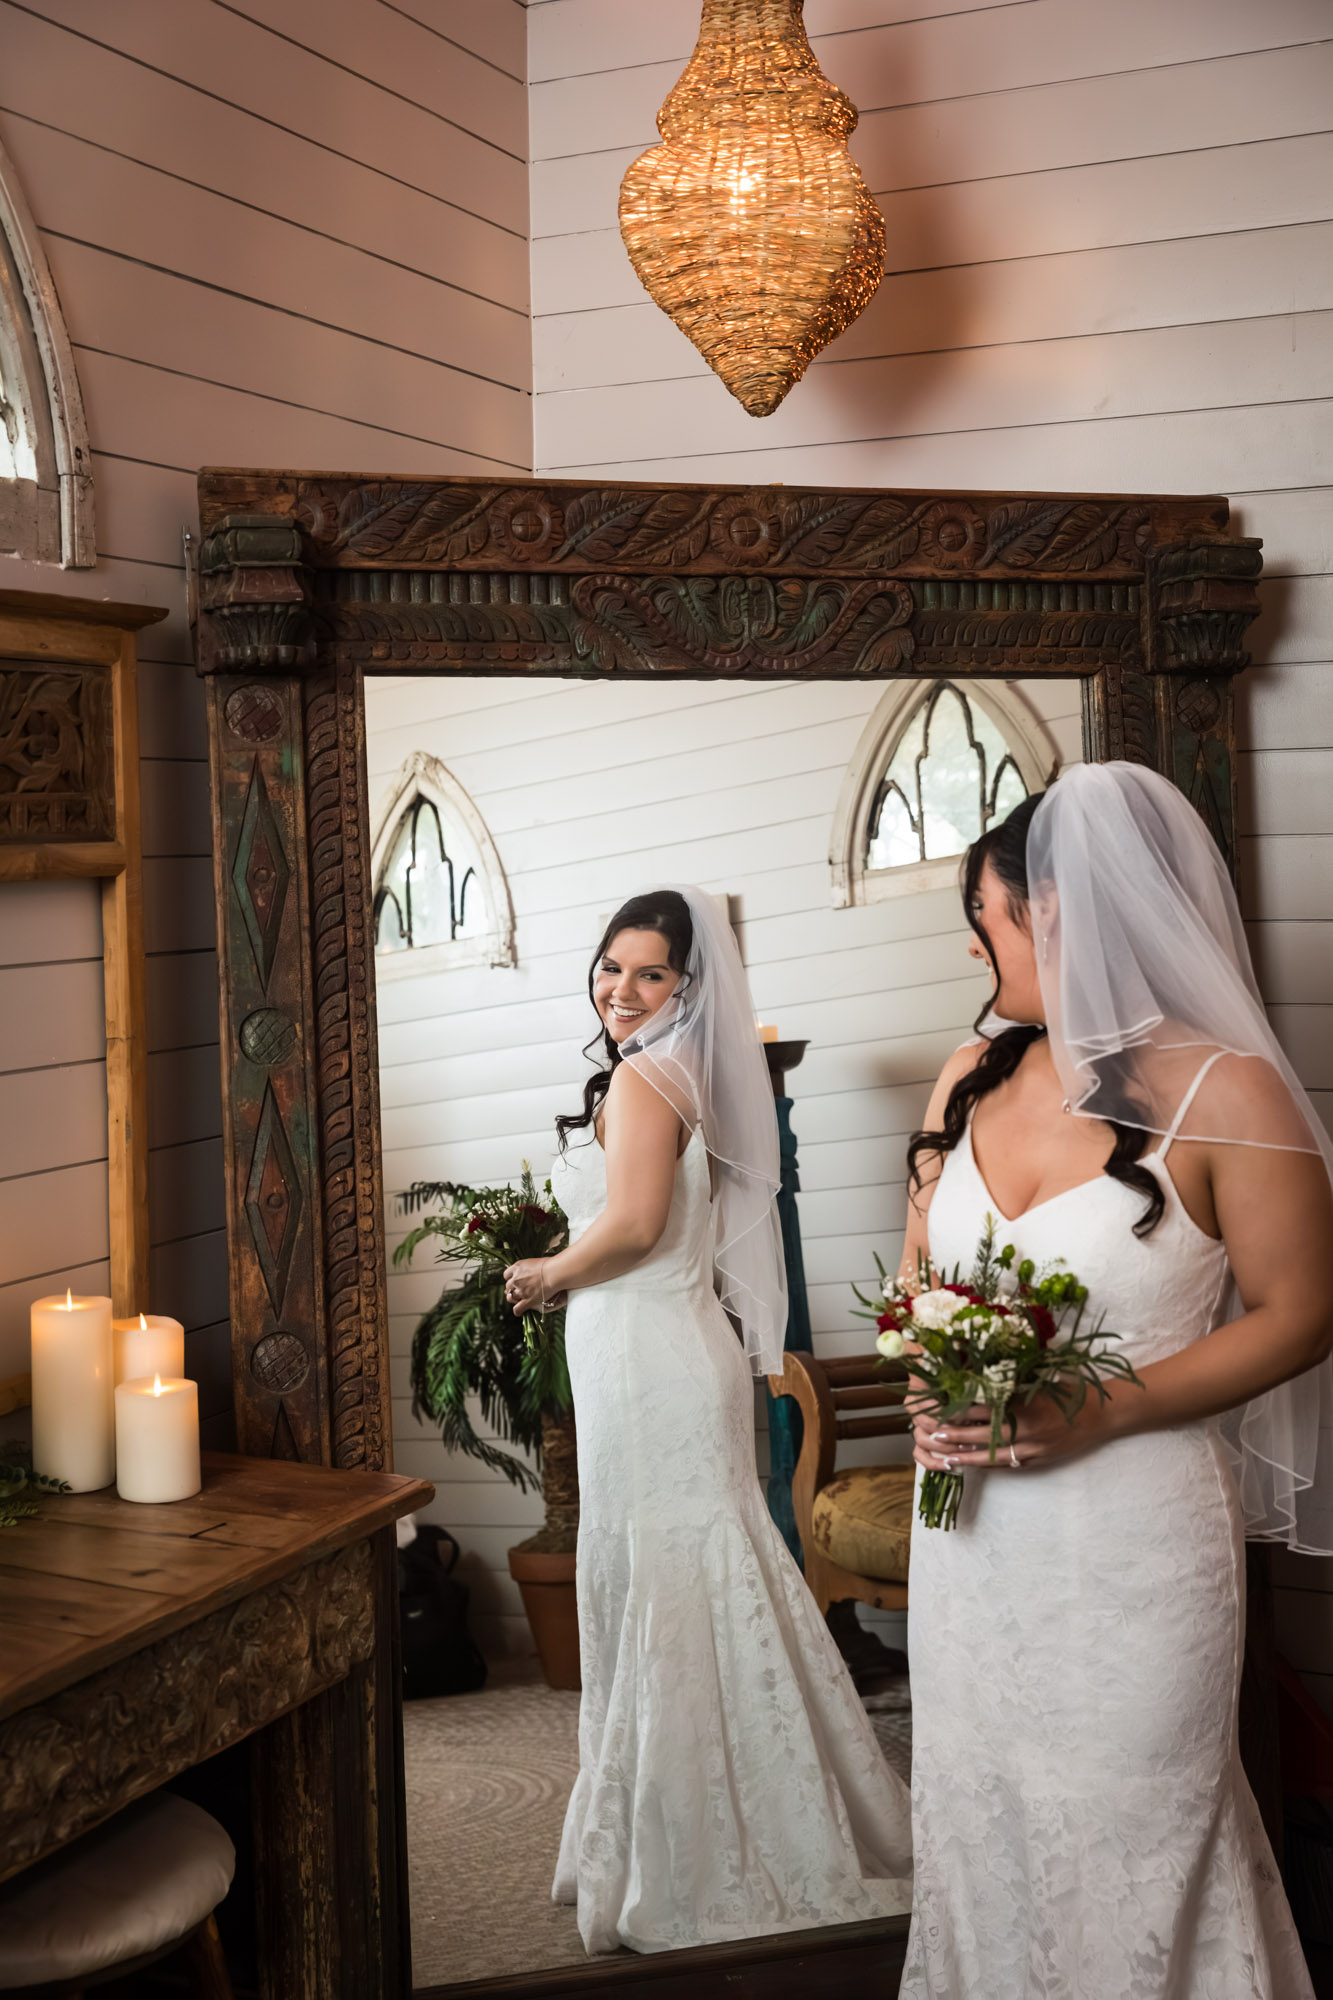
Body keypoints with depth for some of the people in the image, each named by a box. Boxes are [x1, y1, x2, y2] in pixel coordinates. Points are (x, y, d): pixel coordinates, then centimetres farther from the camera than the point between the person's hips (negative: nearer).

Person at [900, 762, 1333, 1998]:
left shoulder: (1224, 1092, -15)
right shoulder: (974, 1075, 4)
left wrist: (1100, 1412, -21)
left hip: (1131, 1521, -5)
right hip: (969, 1520, 6)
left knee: (1124, 1837, 9)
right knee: (978, 1814, 19)